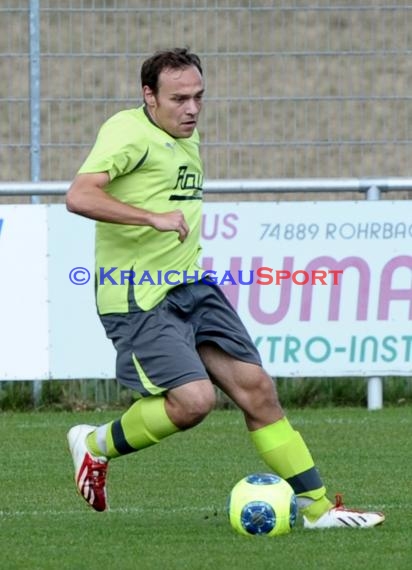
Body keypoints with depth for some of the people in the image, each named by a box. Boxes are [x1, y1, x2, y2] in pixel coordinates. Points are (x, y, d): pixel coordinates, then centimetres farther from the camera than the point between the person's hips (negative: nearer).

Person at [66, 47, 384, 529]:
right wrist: (155, 218, -33)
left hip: (191, 288, 8)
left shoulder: (188, 139, 16)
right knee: (194, 399, -21)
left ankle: (316, 506, 5)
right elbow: (79, 196, -27)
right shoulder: (129, 132, -13)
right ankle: (95, 445, 5)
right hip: (138, 298, -8)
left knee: (255, 387, 0)